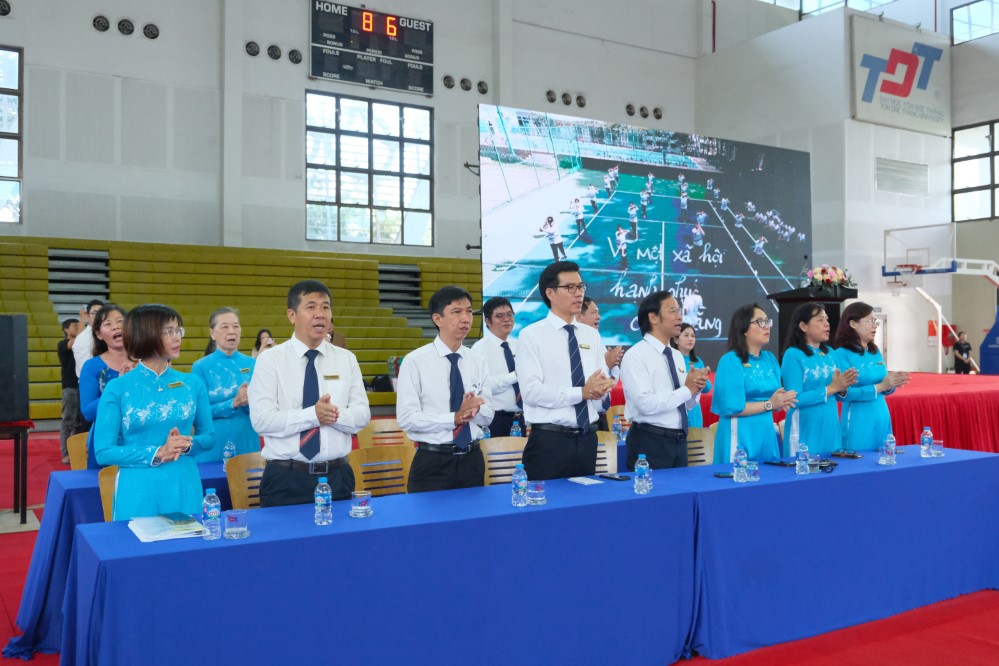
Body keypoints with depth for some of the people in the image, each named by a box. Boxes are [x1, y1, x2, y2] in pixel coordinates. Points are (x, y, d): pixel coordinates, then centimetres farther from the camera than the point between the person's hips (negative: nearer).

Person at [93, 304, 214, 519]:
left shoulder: (193, 384, 3)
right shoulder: (117, 388, -5)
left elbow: (208, 436, 10)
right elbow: (103, 452, -6)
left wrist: (187, 445, -12)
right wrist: (156, 454, -16)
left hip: (184, 488, 3)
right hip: (138, 490, -2)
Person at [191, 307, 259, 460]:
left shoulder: (252, 364, 3)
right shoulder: (201, 367, -3)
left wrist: (248, 402, -20)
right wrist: (233, 403, -20)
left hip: (247, 444, 2)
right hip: (213, 447, -2)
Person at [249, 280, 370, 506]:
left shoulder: (347, 359, 6)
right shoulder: (270, 360, -3)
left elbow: (362, 415, 1)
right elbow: (262, 419, -12)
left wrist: (336, 415, -20)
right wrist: (312, 415, -22)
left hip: (337, 476, 3)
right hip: (286, 478, -3)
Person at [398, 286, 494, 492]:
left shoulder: (478, 362, 5)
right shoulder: (415, 361, -8)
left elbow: (488, 417, 7)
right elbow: (407, 418, -14)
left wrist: (476, 409, -16)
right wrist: (454, 418, -22)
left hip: (472, 460, 4)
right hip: (432, 463, -4)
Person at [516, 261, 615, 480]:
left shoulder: (592, 335, 11)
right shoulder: (532, 335, -6)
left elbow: (604, 383, 6)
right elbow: (531, 391, -15)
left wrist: (602, 386, -18)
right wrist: (582, 392, -18)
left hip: (587, 438, 5)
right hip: (549, 440, -5)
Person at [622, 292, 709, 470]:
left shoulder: (678, 356, 12)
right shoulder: (635, 355, -12)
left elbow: (686, 405, 14)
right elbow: (646, 404, -23)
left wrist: (695, 389, -6)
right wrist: (687, 389, -16)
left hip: (679, 441, 7)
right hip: (649, 442, -7)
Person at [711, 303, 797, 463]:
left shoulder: (770, 359, 11)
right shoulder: (730, 361, -11)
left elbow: (775, 400, 13)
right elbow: (731, 407, -18)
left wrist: (783, 401, -9)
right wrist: (769, 404, -13)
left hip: (767, 433, 7)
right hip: (741, 436, -7)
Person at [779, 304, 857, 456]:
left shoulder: (829, 352, 9)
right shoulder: (793, 355, -12)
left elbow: (836, 393, 14)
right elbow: (795, 399, -18)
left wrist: (842, 388, -8)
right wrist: (831, 388, -17)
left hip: (831, 427, 7)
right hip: (806, 429, -6)